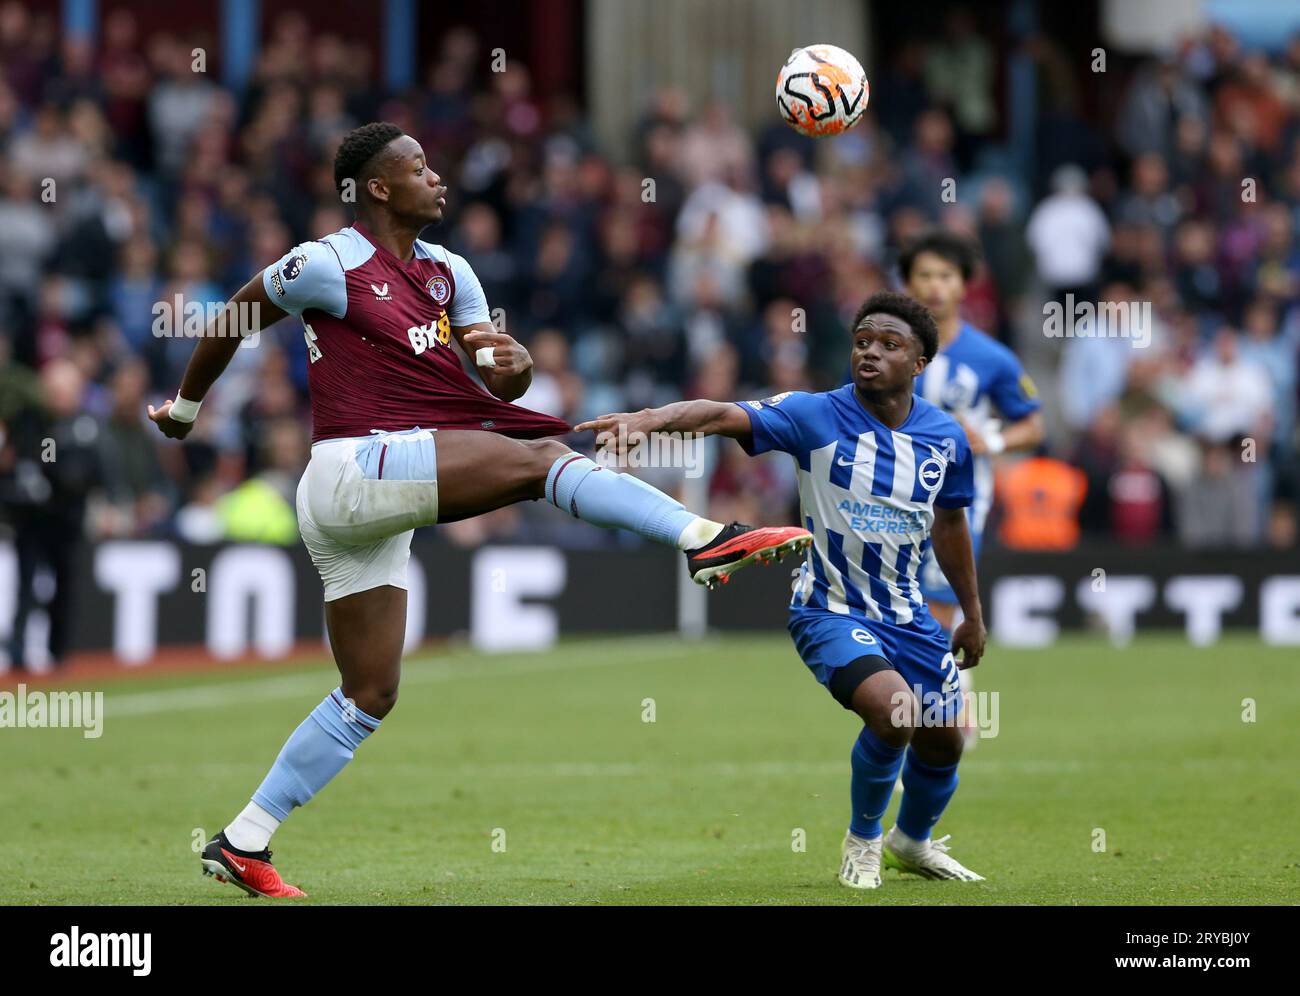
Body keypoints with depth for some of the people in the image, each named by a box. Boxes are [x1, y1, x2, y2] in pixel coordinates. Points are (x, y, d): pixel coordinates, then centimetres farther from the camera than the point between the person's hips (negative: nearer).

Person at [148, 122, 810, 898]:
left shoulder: (447, 273, 15)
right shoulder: (329, 265, -6)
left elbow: (504, 385, 14)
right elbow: (233, 320, 7)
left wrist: (511, 363, -11)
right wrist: (187, 406, 20)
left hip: (374, 510, 9)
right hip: (355, 466, -9)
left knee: (369, 696, 9)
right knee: (540, 456, -21)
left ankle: (242, 845, 12)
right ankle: (707, 538, -33)